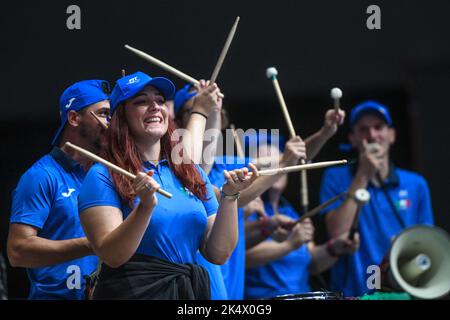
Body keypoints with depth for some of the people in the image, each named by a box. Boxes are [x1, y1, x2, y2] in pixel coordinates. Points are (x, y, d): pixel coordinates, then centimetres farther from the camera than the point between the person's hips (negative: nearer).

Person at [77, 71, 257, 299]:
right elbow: (112, 256, -17)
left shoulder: (191, 173, 8)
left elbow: (218, 255, 2)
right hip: (132, 292, -5)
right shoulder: (103, 176, -7)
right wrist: (146, 207, -29)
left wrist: (229, 197, -10)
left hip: (191, 290, 5)